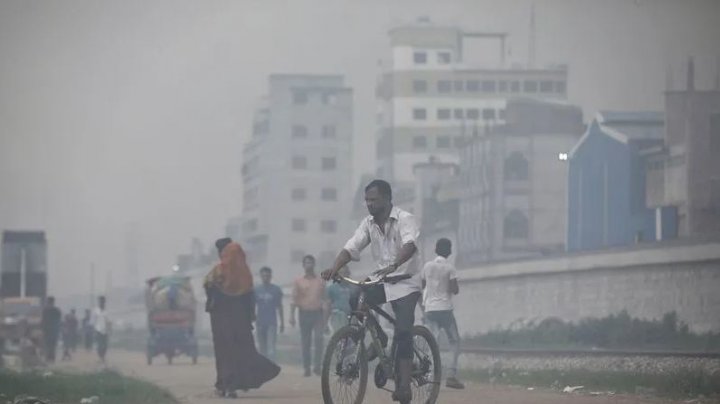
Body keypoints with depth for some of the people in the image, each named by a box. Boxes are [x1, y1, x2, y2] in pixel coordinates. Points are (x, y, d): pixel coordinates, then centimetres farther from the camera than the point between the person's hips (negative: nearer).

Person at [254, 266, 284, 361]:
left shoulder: (276, 289, 0)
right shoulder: (256, 289, 3)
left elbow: (279, 307, 7)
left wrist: (282, 323, 9)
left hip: (272, 323, -2)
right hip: (260, 323, 2)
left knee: (271, 348, -11)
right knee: (262, 348, 10)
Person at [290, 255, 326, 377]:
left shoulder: (320, 281, 11)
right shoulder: (298, 282, 7)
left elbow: (324, 299, 14)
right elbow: (294, 299, 4)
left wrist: (325, 317, 10)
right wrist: (292, 315, -6)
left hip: (317, 313, 0)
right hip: (304, 313, 0)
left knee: (319, 339, -16)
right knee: (305, 342, 3)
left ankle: (317, 365, -14)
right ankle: (306, 368, 8)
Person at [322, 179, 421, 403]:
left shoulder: (404, 219, -15)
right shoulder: (369, 223, 2)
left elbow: (409, 245, -34)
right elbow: (351, 247, -8)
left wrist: (393, 266, -53)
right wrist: (334, 268, -28)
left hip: (405, 282, -5)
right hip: (381, 281, 5)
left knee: (403, 331, -18)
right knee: (354, 299, -20)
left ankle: (404, 385, -18)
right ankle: (378, 337, 4)